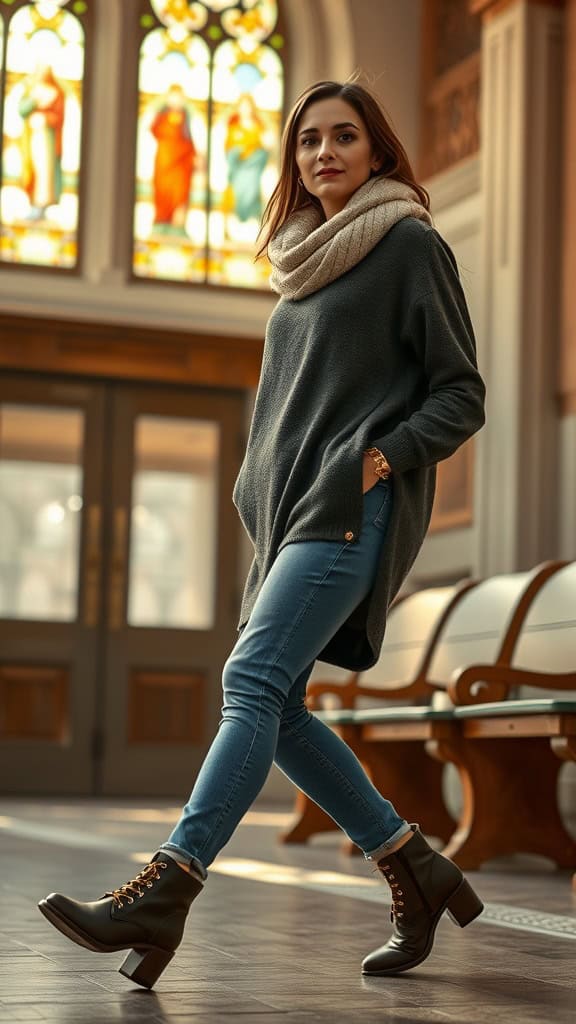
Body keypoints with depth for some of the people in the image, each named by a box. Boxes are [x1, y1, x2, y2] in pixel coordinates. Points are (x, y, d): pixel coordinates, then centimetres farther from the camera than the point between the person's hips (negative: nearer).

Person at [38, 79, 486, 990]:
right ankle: (420, 876, 11)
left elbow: (461, 397, -1)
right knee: (275, 709, 2)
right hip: (292, 507, 8)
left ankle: (164, 892, -26)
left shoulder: (409, 246, 1)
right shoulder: (303, 262, 22)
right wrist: (257, 489, 13)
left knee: (255, 680, -20)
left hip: (355, 507, -8)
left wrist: (386, 456, -16)